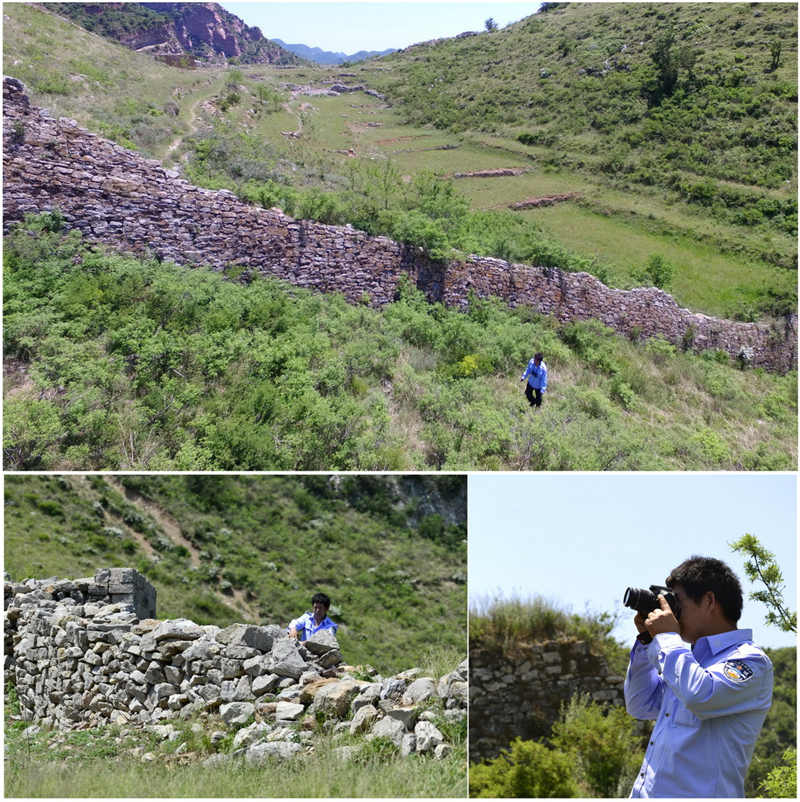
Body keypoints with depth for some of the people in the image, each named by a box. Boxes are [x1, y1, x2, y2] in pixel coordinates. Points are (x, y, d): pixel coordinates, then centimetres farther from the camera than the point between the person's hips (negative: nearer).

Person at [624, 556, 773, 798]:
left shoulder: (750, 662, -9)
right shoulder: (691, 659, 17)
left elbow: (699, 696, -27)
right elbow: (641, 705, 22)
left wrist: (668, 637, -14)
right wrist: (646, 640, 12)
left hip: (694, 792, -7)